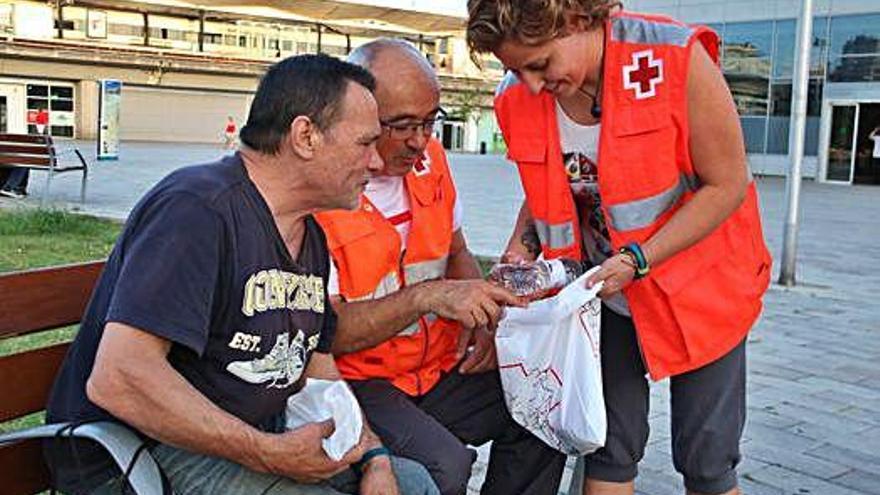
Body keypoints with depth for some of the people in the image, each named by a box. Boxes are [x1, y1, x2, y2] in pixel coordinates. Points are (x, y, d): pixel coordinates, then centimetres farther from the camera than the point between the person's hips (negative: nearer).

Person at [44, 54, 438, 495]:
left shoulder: (310, 236, 10)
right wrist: (271, 454, -26)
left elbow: (319, 370, 15)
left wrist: (373, 456, -2)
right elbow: (116, 379, -30)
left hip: (258, 438, 9)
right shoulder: (198, 208, -21)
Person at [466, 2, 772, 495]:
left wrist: (638, 260, -25)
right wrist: (523, 245, -10)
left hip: (697, 283, -3)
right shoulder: (517, 98, -10)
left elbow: (727, 184, -18)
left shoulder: (676, 59, -24)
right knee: (608, 447, 7)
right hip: (605, 289, 4)